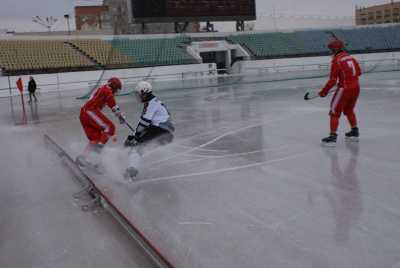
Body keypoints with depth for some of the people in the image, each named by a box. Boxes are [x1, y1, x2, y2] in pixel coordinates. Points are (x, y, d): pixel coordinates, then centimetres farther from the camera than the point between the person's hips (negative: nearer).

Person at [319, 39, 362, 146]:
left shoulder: (336, 60, -11)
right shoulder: (351, 58, 9)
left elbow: (333, 80, -14)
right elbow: (358, 72, 19)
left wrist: (324, 91, -5)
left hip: (344, 89, -7)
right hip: (356, 87, 7)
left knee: (335, 112, 0)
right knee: (349, 110, 26)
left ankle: (333, 136, -5)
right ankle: (355, 132, 33)